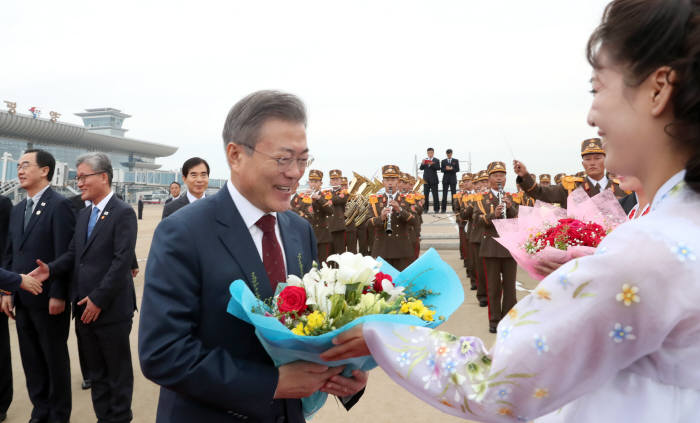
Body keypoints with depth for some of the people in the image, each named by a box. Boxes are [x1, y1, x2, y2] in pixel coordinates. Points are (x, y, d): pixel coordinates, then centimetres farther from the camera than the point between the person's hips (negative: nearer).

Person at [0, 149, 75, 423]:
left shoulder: (59, 205, -12)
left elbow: (64, 255, -17)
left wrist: (58, 296, -18)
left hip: (49, 300, -7)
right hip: (22, 300, 7)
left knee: (55, 359, 8)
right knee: (31, 360, 16)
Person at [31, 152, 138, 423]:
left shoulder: (123, 213, -12)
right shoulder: (84, 214, 14)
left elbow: (122, 261, -18)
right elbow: (74, 253, 14)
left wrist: (98, 299, -18)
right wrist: (51, 269, -6)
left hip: (111, 309, -7)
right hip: (84, 308, 8)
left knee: (117, 371, 8)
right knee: (95, 370, 17)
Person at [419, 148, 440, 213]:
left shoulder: (436, 160, 5)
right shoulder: (424, 160, 11)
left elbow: (438, 168, -10)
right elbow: (421, 168, 2)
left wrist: (432, 164, -25)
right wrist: (422, 164, -19)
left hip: (433, 180, -2)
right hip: (426, 180, 2)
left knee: (435, 195, -2)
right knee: (425, 195, 2)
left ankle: (436, 209, 2)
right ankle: (425, 209, 8)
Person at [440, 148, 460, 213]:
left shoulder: (456, 161, 8)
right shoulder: (443, 161, 11)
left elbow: (457, 169, -1)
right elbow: (442, 170, 3)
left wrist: (452, 169, -17)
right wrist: (446, 169, -16)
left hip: (453, 179, -1)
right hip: (445, 179, 1)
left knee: (453, 193, -1)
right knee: (444, 194, -3)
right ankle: (443, 208, -2)